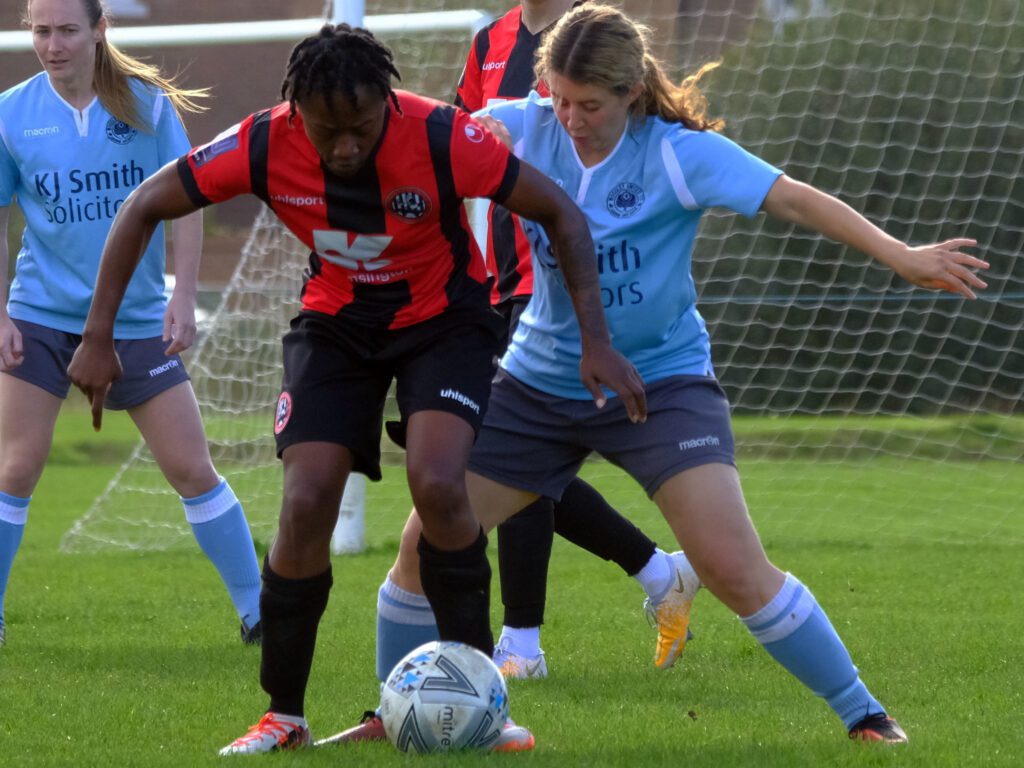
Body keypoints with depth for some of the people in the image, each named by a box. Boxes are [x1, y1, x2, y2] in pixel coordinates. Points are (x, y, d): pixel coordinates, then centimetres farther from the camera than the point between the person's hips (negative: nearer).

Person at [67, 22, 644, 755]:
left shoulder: (442, 137, -29)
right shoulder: (264, 146, -23)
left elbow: (560, 212, -19)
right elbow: (145, 207, -11)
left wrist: (597, 342, -24)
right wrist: (99, 337, -14)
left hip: (444, 319, -2)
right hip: (336, 322, 2)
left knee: (437, 485, -25)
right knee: (306, 502, -13)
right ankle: (284, 715, 4)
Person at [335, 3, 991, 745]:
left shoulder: (678, 154, -18)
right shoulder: (527, 131, -7)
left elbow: (795, 199, -23)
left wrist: (899, 254, -33)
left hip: (660, 380, -4)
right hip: (540, 379, 4)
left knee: (734, 567, -18)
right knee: (428, 539, 0)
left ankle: (862, 713, -4)